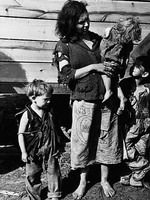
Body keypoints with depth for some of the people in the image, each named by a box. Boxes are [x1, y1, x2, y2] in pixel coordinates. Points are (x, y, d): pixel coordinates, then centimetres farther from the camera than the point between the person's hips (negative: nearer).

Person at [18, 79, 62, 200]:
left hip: (50, 150, 3)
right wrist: (23, 152, -10)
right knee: (32, 175, 10)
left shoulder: (48, 112, -1)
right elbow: (21, 134, -10)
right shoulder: (27, 114, -14)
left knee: (54, 171, 10)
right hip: (34, 151, -3)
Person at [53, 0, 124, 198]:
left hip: (107, 97, 3)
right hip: (84, 100, -3)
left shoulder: (99, 40, 8)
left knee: (107, 137, 10)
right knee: (83, 139, 7)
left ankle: (105, 179, 29)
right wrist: (93, 67, -15)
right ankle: (83, 181, 27)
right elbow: (66, 75, -8)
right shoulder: (64, 45, -1)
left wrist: (120, 94, 1)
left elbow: (112, 67, 14)